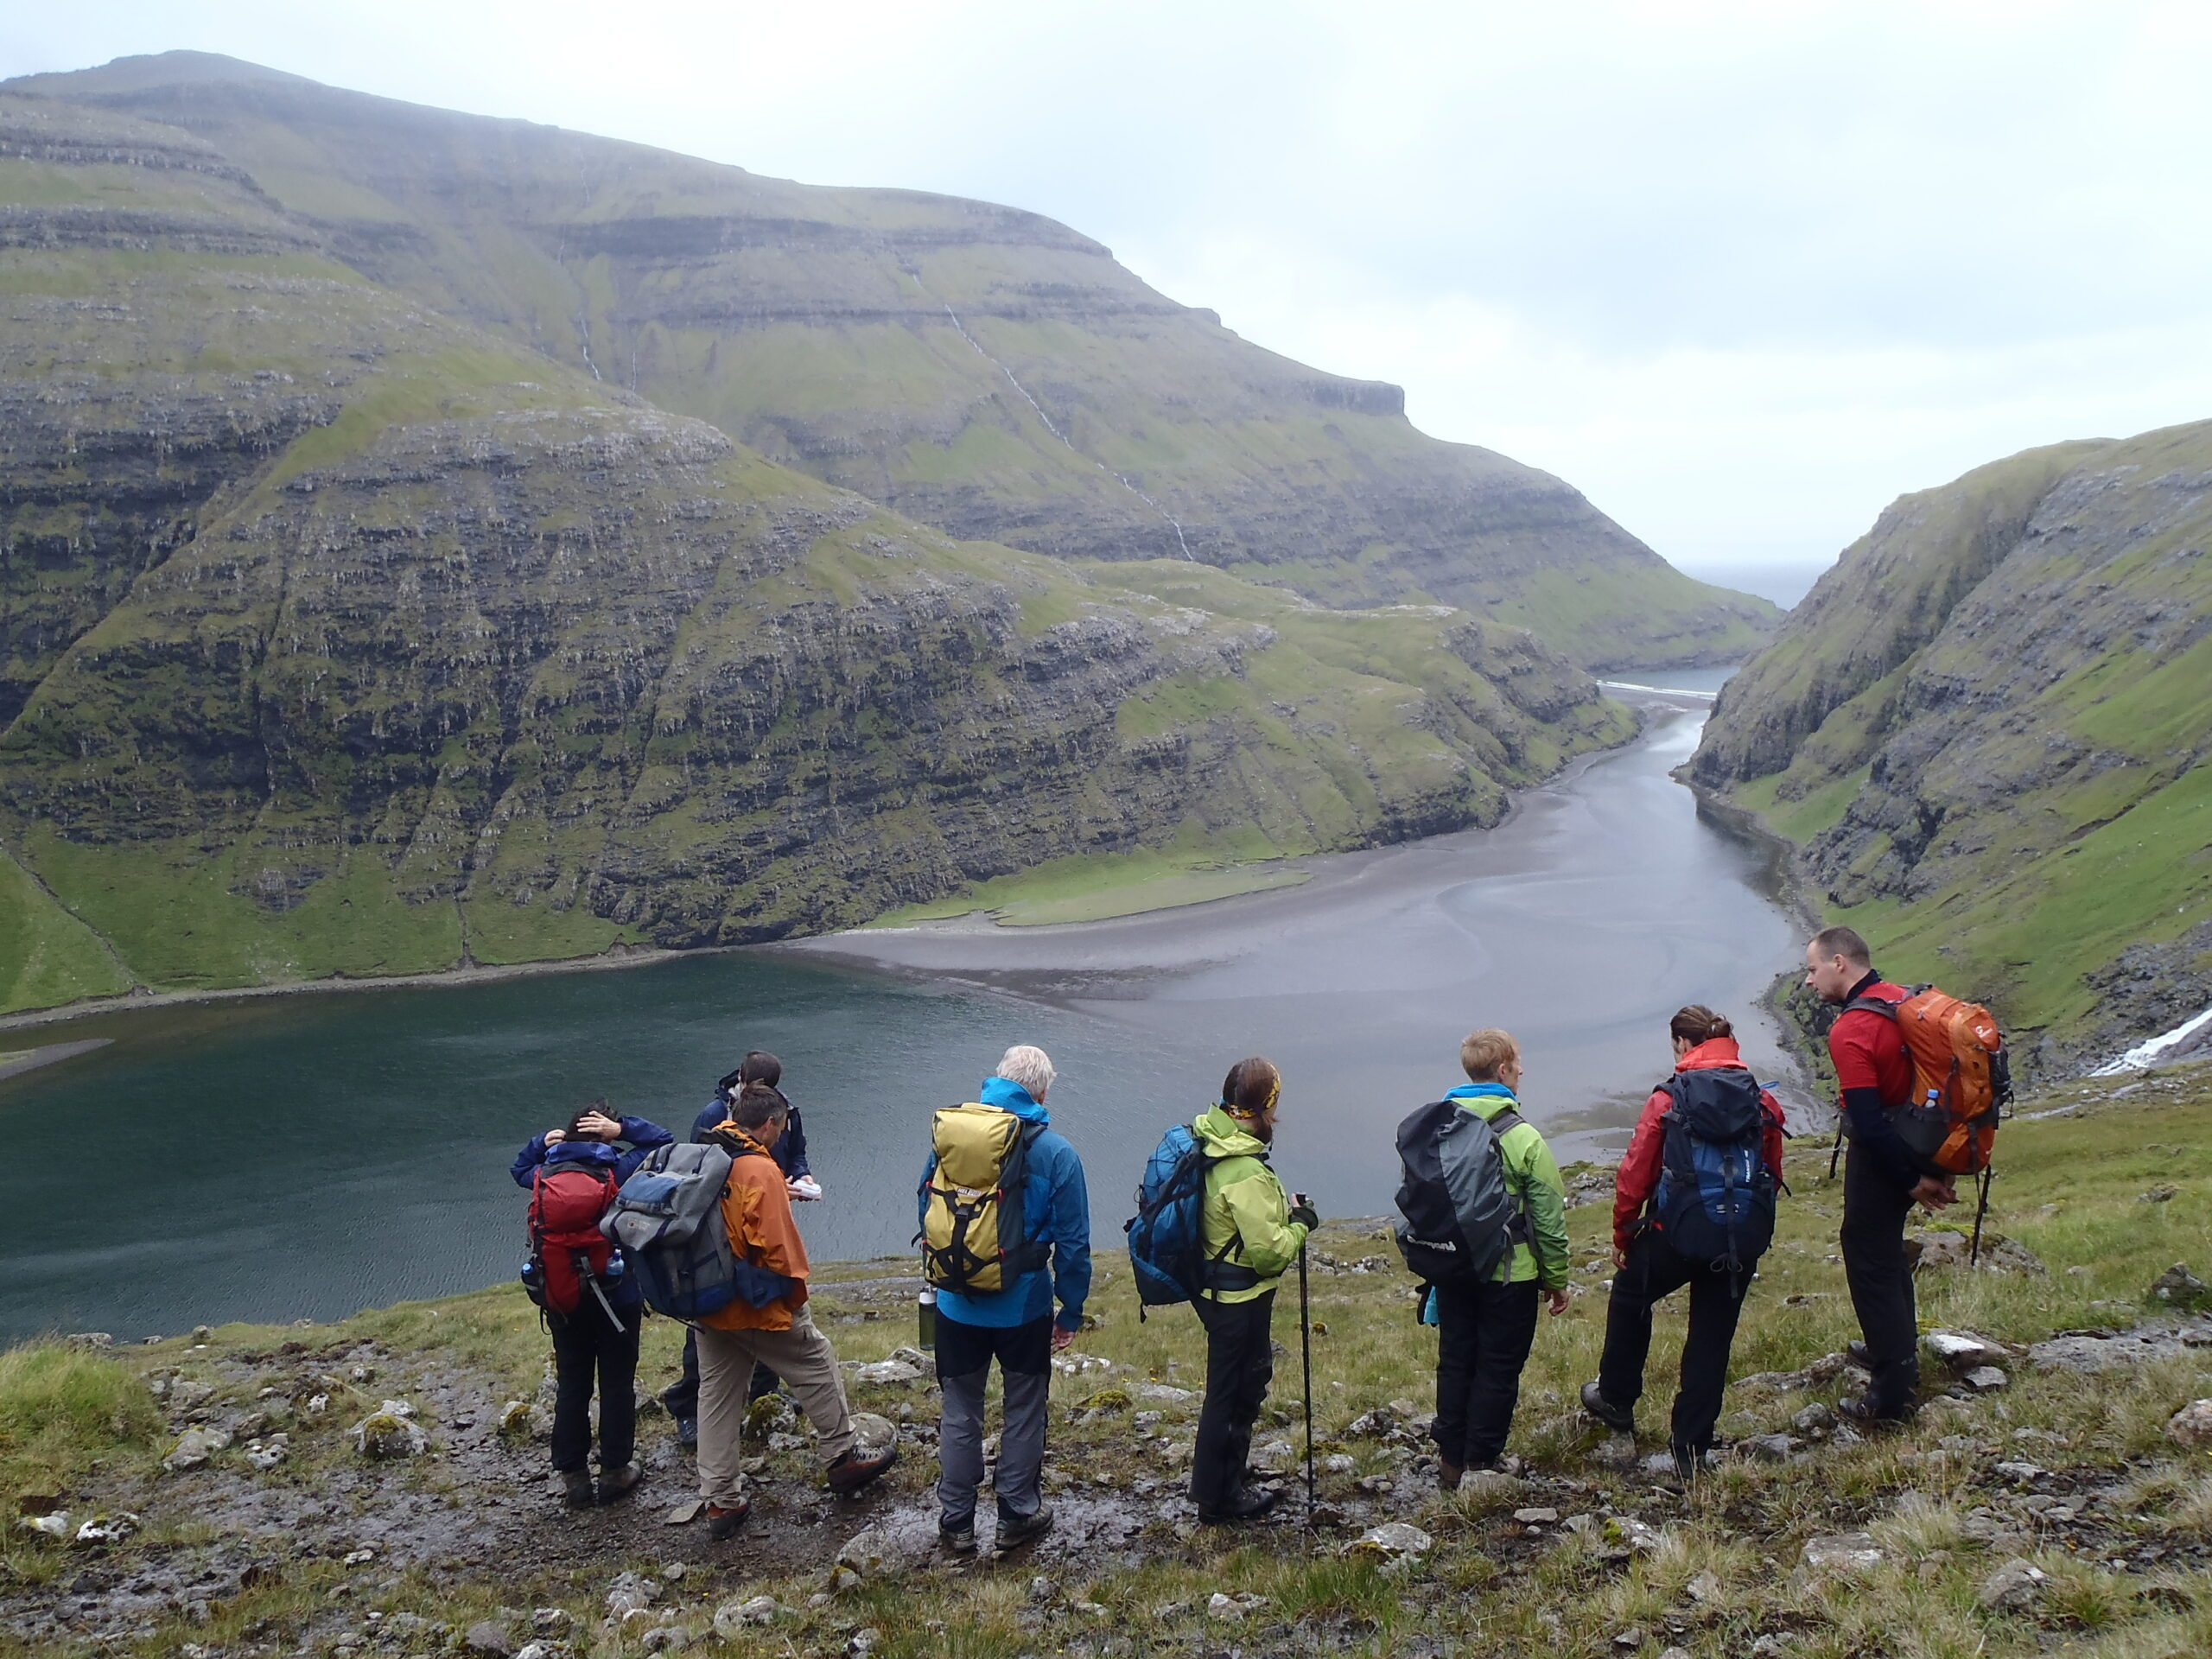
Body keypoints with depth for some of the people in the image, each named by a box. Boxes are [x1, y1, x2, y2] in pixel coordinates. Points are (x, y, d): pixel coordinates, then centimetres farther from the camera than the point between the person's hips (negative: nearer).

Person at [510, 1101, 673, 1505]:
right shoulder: (620, 1170, -15)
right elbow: (664, 1141, -2)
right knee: (618, 1384, 10)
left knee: (571, 1386, 13)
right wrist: (623, 1129, -10)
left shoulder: (547, 1174, -6)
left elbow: (520, 1169, 18)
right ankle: (615, 1470, 18)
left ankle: (572, 1474, 20)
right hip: (619, 1297, -3)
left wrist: (542, 1142, 6)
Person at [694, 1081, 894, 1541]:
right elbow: (778, 1244, -21)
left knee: (717, 1395, 12)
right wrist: (795, 1292, -6)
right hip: (758, 1305, -7)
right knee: (817, 1366, 13)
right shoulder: (760, 1170, -21)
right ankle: (842, 1459, 24)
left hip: (707, 1305, 7)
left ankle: (721, 1501, 16)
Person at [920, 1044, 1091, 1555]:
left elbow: (925, 1207, 6)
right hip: (1025, 1308, -2)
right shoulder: (1056, 1152, -13)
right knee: (1024, 1412, 16)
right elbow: (1072, 1242, -9)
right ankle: (1018, 1515, 27)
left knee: (960, 1413, 15)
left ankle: (955, 1522, 25)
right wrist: (1071, 1311, 2)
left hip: (957, 1305, 2)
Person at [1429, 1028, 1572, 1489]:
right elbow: (1549, 1218, -11)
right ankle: (1480, 1465, 15)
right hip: (1509, 1276, -5)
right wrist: (1557, 1279, 2)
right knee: (1498, 1370, 8)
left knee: (1454, 1363, 15)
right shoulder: (1524, 1139, -17)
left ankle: (1450, 1462, 23)